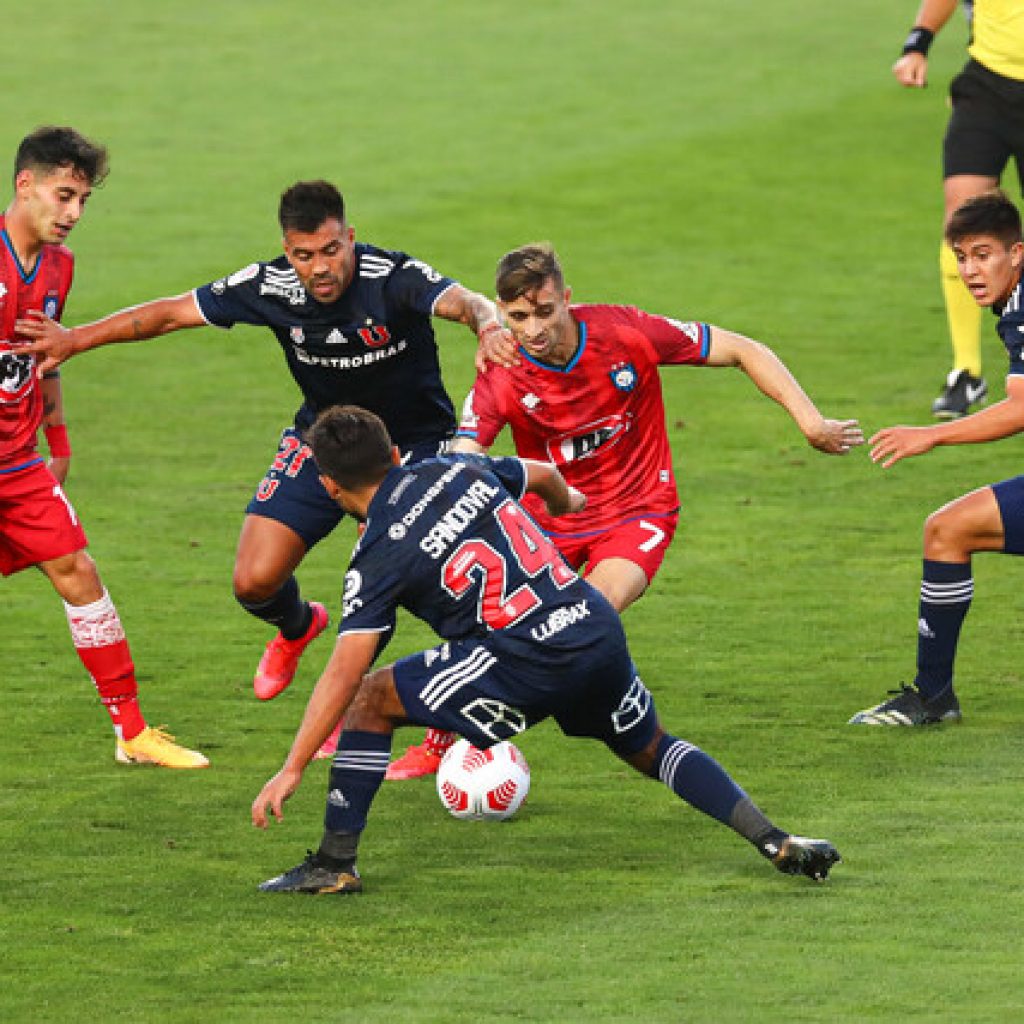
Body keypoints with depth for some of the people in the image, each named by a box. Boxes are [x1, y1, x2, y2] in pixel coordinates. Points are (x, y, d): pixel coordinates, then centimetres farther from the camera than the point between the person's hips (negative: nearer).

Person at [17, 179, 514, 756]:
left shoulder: (393, 277, -28)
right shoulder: (270, 286, -16)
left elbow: (461, 301, -45)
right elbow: (172, 313, -6)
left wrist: (489, 324, -69)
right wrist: (75, 340, -6)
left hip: (413, 444, -4)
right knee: (255, 582, -4)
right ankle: (297, 628, 34)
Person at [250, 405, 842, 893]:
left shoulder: (379, 558, -3)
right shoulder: (455, 471, 14)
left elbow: (343, 676, -7)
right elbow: (543, 474, 34)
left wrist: (292, 771, -3)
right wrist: (568, 502, 59)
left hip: (530, 663, -7)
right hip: (601, 629, 7)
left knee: (369, 699, 7)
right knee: (651, 751, 30)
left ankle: (335, 866, 6)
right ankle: (774, 841, 16)